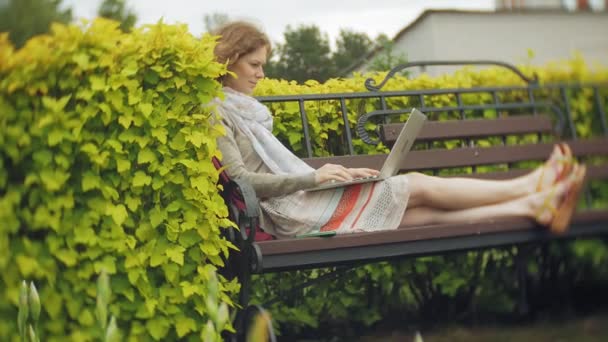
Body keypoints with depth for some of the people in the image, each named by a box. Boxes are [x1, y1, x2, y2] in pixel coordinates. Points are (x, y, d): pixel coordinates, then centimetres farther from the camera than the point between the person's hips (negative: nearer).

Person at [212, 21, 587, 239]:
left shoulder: (247, 110, 21)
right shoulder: (218, 112, -6)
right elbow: (239, 178, -18)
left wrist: (339, 173, 6)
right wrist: (313, 177, -22)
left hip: (302, 203, 8)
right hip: (292, 212, -8)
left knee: (426, 210, -5)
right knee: (419, 186, -8)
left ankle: (533, 206, -9)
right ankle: (531, 186, 0)